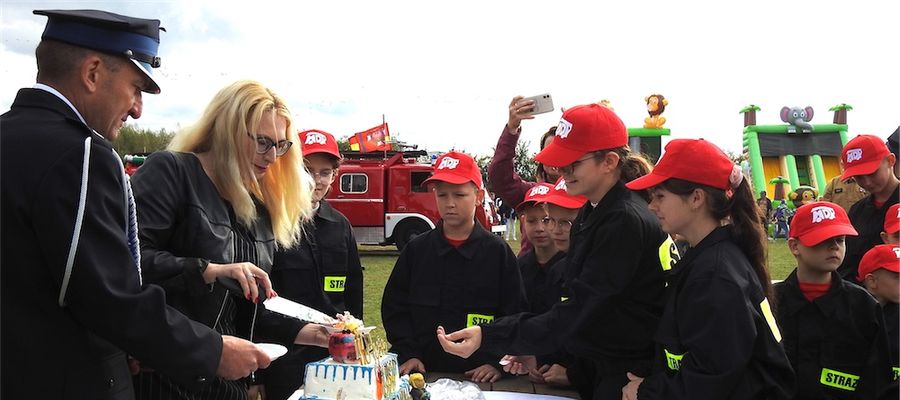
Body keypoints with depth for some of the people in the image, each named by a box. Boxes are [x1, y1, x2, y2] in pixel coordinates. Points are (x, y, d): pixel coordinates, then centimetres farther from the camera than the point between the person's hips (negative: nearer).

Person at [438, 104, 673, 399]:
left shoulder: (626, 221, -23)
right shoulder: (590, 213, 6)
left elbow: (575, 313, -26)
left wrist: (488, 337, -29)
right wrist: (538, 351, 5)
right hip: (593, 369, 8)